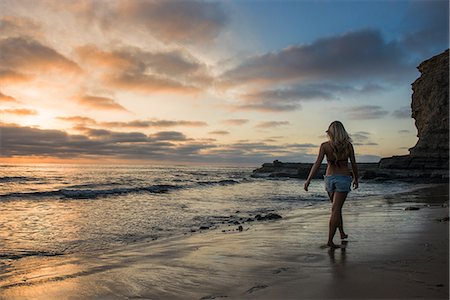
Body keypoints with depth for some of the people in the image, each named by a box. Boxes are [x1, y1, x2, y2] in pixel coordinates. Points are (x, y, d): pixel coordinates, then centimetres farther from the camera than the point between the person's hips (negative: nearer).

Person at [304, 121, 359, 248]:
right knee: (336, 210, -3)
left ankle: (342, 233, 34)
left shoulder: (325, 145, -8)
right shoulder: (348, 145, -6)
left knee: (336, 208, 22)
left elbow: (317, 164, -15)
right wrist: (356, 179, 16)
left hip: (329, 178, 2)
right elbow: (354, 165, 0)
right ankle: (330, 240, -7)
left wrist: (308, 180, -13)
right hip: (343, 179, -1)